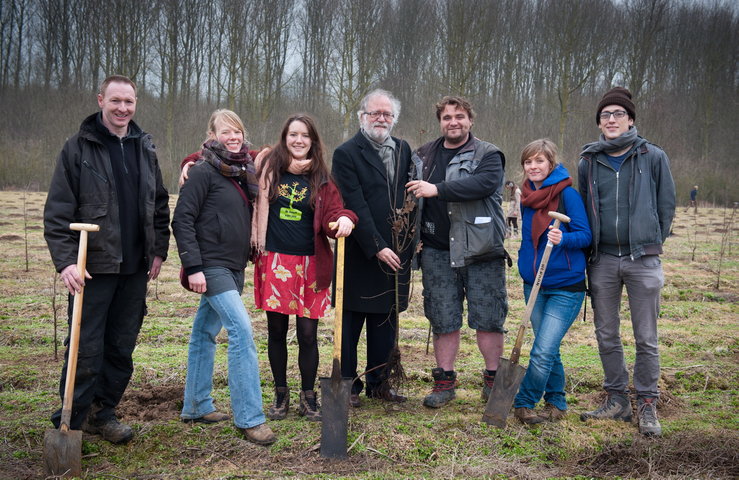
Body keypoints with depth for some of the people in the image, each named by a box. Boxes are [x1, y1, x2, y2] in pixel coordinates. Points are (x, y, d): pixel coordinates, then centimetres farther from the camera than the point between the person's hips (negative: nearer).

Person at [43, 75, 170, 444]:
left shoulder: (144, 148, 11)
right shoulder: (78, 148, -4)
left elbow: (160, 203, 17)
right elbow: (57, 212, -8)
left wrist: (159, 250, 9)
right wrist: (65, 261, -17)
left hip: (135, 268, 5)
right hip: (92, 267, -5)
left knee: (122, 348, 11)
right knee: (86, 351, -2)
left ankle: (103, 413, 26)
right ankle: (70, 424, 12)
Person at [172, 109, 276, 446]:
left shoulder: (244, 171, 12)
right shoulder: (203, 171, -10)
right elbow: (182, 219, -13)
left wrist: (247, 258, 11)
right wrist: (193, 266, -18)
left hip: (234, 266, 8)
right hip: (211, 265, -7)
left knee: (205, 333, 15)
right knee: (241, 330, -15)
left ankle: (196, 406, 25)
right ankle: (249, 418, -11)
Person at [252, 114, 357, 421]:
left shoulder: (320, 179, 5)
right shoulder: (270, 167, 4)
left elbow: (332, 212, -3)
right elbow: (261, 203, 8)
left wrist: (344, 219, -23)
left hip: (309, 263, 0)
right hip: (274, 260, 0)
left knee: (308, 333, 1)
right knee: (276, 331, 7)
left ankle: (308, 397, 17)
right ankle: (280, 395, 23)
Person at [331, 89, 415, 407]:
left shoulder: (403, 150, 12)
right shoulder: (346, 153, -6)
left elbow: (410, 196, 15)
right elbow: (355, 206, -13)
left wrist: (413, 238, 5)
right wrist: (377, 247, -17)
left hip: (396, 252, 5)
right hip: (360, 255, -5)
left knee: (386, 321, 12)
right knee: (351, 322, 4)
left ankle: (378, 383, 23)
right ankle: (348, 385, 16)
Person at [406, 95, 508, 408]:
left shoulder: (488, 155, 1)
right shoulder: (423, 157, 15)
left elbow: (484, 183, -21)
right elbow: (410, 196, 26)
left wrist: (437, 189, -24)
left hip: (481, 252, -3)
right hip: (437, 253, 4)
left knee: (487, 318, 1)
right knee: (443, 320, 7)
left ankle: (493, 379, 17)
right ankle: (444, 382, 18)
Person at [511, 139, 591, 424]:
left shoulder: (567, 194, -11)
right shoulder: (527, 196, 7)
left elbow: (585, 235, -11)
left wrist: (563, 239, -30)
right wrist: (526, 268, 10)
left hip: (566, 287, -6)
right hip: (534, 284, 6)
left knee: (543, 351, -10)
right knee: (548, 350, 12)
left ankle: (523, 403, 6)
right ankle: (556, 404, 26)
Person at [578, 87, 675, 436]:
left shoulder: (653, 157, 0)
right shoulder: (588, 162, 6)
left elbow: (667, 205, 6)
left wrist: (652, 245, 6)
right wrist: (589, 249, 10)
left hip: (642, 260, -3)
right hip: (602, 260, 3)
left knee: (646, 338, 2)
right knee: (606, 335, 9)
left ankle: (647, 405, 14)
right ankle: (617, 399, 22)